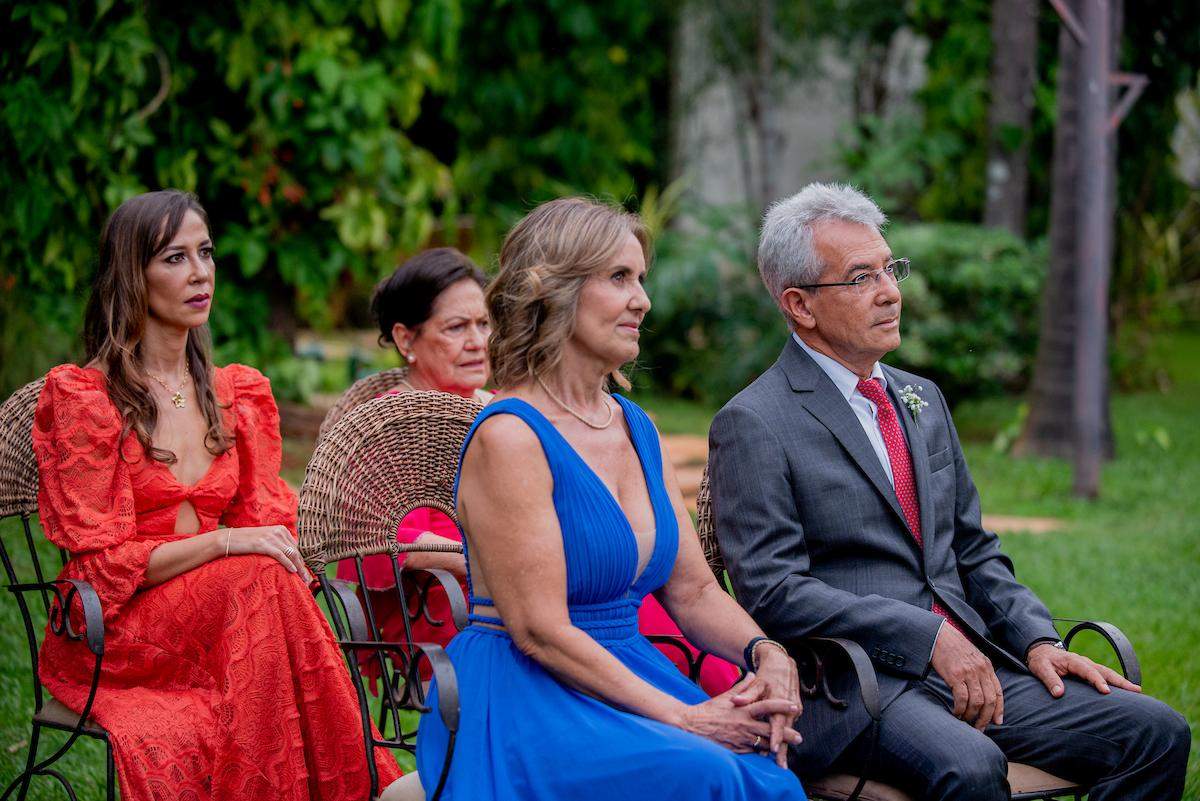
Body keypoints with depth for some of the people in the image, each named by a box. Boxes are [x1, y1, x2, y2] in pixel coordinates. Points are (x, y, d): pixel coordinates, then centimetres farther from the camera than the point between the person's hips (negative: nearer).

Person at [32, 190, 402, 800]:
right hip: (111, 634, -4)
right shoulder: (79, 397, -3)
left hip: (224, 610, 4)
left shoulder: (241, 395, 15)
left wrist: (281, 550, -14)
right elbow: (103, 562, -8)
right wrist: (222, 543, -22)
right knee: (259, 578, -31)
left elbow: (268, 528, 12)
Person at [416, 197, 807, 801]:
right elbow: (540, 632, -16)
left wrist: (766, 654, -5)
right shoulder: (508, 436, -11)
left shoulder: (636, 428, 14)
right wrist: (680, 717, -17)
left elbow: (692, 591, 16)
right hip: (525, 700, -7)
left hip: (624, 677, 7)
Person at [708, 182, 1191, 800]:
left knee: (1156, 731, -10)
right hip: (848, 688, -7)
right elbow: (772, 591, -12)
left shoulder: (922, 400, 20)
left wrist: (1036, 640, 6)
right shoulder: (753, 426, -4)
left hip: (969, 666, 7)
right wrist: (929, 636, -17)